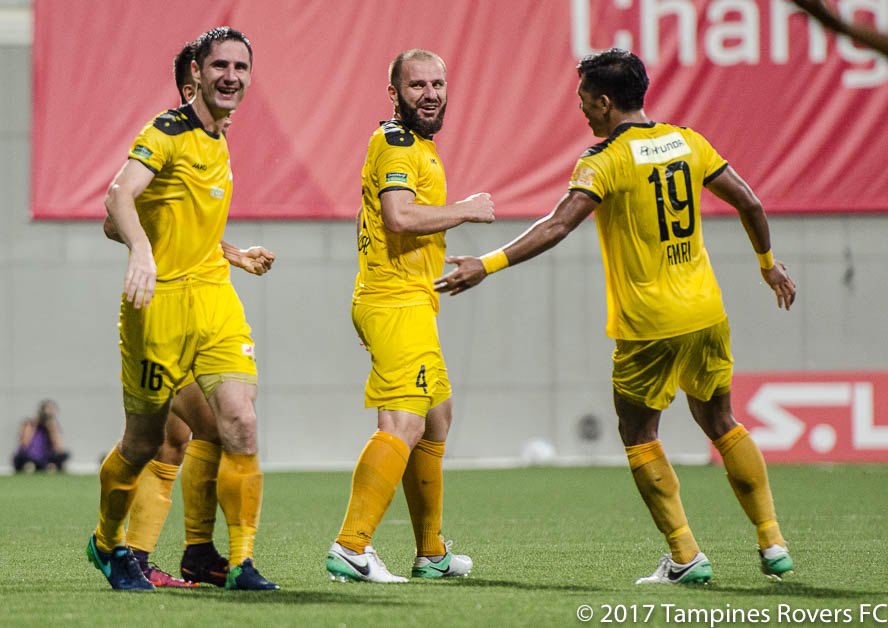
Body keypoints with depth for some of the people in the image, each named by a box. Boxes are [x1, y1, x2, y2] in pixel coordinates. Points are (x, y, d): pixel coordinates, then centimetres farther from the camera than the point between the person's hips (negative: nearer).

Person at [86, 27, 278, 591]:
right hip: (159, 300, -6)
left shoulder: (218, 141, 14)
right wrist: (141, 249, -43)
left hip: (214, 297, 6)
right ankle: (107, 543, 31)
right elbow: (120, 196, -27)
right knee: (143, 443, 5)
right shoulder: (167, 134, -11)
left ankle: (243, 561, -10)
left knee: (241, 424, -13)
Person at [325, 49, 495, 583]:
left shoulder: (416, 144, 21)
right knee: (404, 426, -19)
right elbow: (400, 217, -25)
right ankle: (351, 549, -26)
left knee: (437, 418, 19)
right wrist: (466, 210, -14)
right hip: (398, 304, -11)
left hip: (410, 305, 11)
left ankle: (432, 554, 28)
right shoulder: (397, 143, -12)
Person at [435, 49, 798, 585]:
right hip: (706, 313, 6)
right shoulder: (686, 142, 6)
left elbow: (557, 226, -23)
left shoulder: (605, 161, -12)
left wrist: (487, 265, -25)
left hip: (649, 326, -6)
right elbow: (749, 202, 10)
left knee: (639, 437, 10)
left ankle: (686, 556, 4)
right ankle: (774, 544, 17)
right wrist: (769, 263, 26)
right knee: (721, 423, 19)